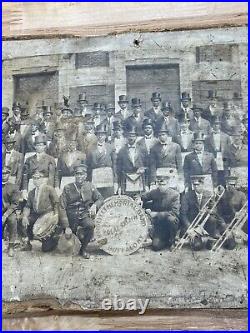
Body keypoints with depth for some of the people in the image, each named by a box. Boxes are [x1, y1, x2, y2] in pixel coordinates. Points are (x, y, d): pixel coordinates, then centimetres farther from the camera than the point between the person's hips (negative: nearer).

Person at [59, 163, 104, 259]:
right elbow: (62, 208, -11)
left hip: (84, 215, 0)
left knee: (90, 225, -32)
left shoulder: (89, 186, -2)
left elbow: (100, 199, 6)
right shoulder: (67, 188, -9)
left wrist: (95, 205, -18)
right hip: (72, 217, 0)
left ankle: (83, 248, -8)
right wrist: (66, 226, -17)